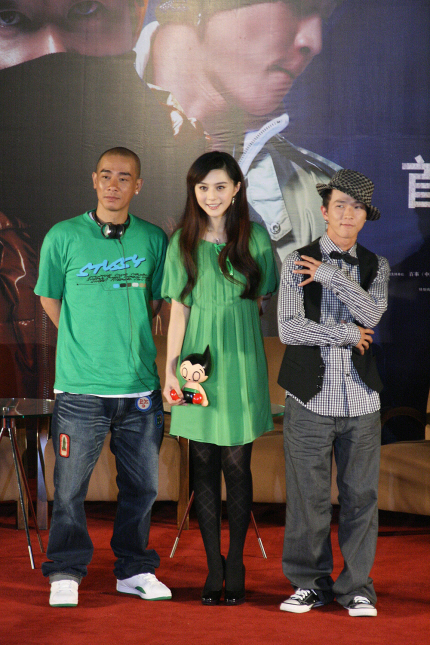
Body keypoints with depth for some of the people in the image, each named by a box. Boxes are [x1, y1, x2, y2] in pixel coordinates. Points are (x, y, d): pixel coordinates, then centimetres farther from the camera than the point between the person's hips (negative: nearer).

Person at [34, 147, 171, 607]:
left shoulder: (153, 239, 5)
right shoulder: (63, 237, -1)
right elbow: (49, 300, 10)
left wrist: (130, 342, 10)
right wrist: (86, 344, 10)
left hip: (140, 385, 2)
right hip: (80, 385, -2)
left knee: (141, 486, 9)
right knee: (70, 486, 2)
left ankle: (134, 570, 24)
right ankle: (66, 572, 16)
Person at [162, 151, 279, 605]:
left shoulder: (255, 238, 2)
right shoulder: (183, 242, 4)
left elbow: (262, 299, 7)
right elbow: (179, 308, 4)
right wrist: (170, 369, -1)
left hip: (241, 363, -1)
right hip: (199, 360, 1)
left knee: (237, 466, 0)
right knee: (204, 467, 4)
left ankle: (236, 564, 12)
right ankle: (213, 567, 12)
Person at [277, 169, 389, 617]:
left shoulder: (376, 267, 11)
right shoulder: (298, 263, 3)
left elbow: (372, 314, -8)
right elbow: (289, 329, -8)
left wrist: (332, 276, -10)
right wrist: (346, 334, -6)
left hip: (361, 401, 2)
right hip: (310, 400, -2)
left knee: (360, 496, 5)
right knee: (308, 498, 2)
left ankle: (356, 586, 17)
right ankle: (310, 583, 17)